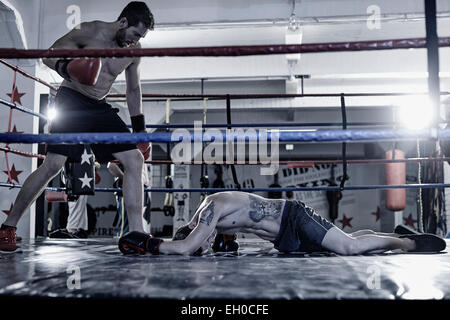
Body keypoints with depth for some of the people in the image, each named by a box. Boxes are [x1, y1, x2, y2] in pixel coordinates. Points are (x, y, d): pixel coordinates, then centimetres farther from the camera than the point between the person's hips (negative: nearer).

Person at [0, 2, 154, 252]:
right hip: (71, 101, -5)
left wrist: (140, 128, 14)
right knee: (53, 165, -16)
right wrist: (67, 67, -30)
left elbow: (133, 90, 16)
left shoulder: (134, 51, 5)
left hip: (99, 108, 6)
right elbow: (49, 54, -6)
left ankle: (136, 233, -5)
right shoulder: (91, 31, -10)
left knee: (135, 160, -8)